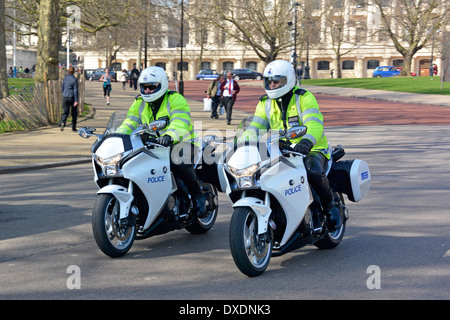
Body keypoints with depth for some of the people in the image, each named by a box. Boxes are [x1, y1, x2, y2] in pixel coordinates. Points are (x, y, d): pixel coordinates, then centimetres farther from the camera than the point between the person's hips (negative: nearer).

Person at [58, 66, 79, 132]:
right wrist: (76, 100, -16)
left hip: (65, 97, 3)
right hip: (72, 97, -3)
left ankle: (62, 123, -28)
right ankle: (73, 128, 15)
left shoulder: (64, 79, 5)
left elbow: (62, 88, 13)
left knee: (65, 112, 1)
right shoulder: (75, 79, -9)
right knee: (74, 113, 10)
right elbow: (75, 90, -14)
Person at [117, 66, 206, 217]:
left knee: (179, 162, -37)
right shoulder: (139, 103, 10)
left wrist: (169, 136, -49)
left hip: (180, 142, -6)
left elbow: (180, 121, -27)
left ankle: (197, 196, -16)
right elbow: (130, 124, 3)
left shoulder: (175, 99, -11)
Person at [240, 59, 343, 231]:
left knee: (313, 171, -37)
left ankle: (331, 205, -9)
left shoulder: (304, 98, -8)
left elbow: (315, 124, -23)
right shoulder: (265, 103, 11)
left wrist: (306, 141, -44)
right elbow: (255, 127, 5)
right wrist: (243, 142, -17)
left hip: (311, 150, -5)